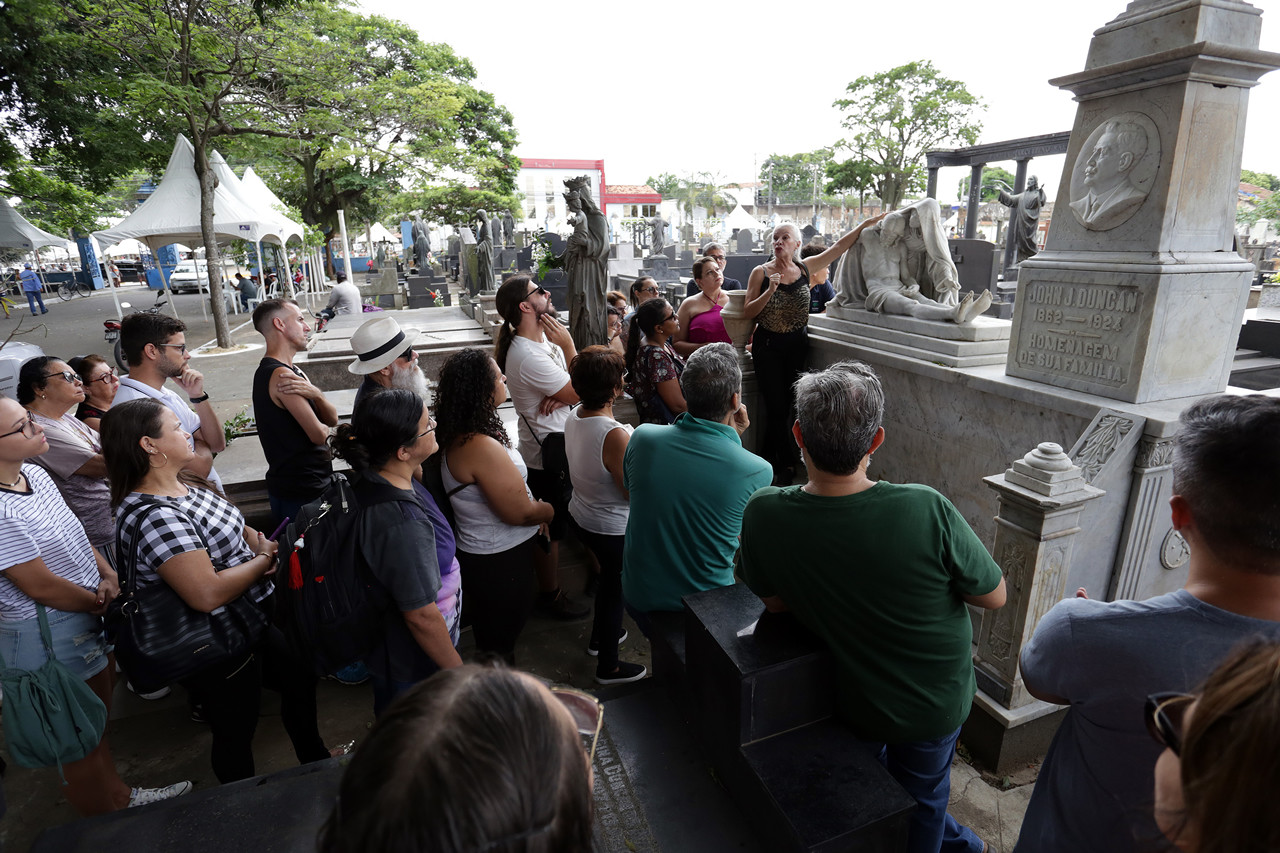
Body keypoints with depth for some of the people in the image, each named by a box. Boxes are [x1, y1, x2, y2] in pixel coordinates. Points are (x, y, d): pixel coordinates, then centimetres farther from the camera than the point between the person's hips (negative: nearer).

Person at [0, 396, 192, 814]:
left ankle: (119, 795, 46)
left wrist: (108, 575, -4)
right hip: (51, 637, -8)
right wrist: (100, 603, -8)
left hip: (90, 618, 8)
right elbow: (43, 588, -23)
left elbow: (73, 533, 10)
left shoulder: (34, 474, -2)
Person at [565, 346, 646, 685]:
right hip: (613, 529, -8)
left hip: (582, 517, 8)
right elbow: (634, 492, -24)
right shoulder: (616, 436, -33)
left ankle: (600, 636, 53)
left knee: (610, 575, 31)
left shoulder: (574, 417, -7)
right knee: (616, 588, 14)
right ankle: (608, 666, 35)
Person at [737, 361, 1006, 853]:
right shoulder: (926, 509, -35)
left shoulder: (763, 514, -29)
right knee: (921, 799, 32)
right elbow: (994, 596, -16)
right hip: (938, 701, 0)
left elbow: (775, 602, -10)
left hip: (856, 703, 1)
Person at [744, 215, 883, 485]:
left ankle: (770, 460, 24)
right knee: (777, 406, -2)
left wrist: (866, 224, 4)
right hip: (768, 346, -3)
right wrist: (770, 291, -19)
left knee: (783, 406, 9)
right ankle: (787, 464, 14)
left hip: (797, 345, 3)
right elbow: (748, 312, -7)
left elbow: (839, 246, 7)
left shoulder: (805, 268, 4)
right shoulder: (761, 272, -3)